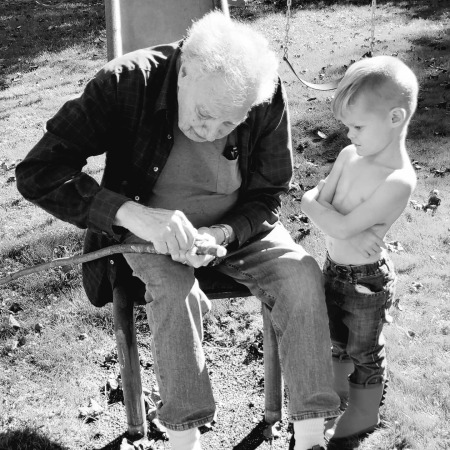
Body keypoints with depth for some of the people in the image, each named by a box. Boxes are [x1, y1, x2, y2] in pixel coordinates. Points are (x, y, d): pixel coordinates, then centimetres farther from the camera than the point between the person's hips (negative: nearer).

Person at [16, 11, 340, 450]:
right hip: (149, 228, -2)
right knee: (175, 291, -33)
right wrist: (132, 213, -41)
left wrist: (222, 234, -27)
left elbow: (266, 197, -5)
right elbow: (37, 172, -27)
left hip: (235, 228, 2)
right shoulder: (127, 83, -25)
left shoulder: (268, 97, -18)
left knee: (303, 274, -22)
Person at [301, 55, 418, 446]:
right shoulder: (350, 156, -4)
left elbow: (341, 227, -30)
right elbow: (317, 202, -7)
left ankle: (363, 416, 36)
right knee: (335, 341, 25)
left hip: (366, 281, -7)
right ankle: (337, 395, 49)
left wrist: (314, 202, -14)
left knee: (364, 353, 14)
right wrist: (352, 234, -22)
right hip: (335, 268, 7)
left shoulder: (398, 182, -28)